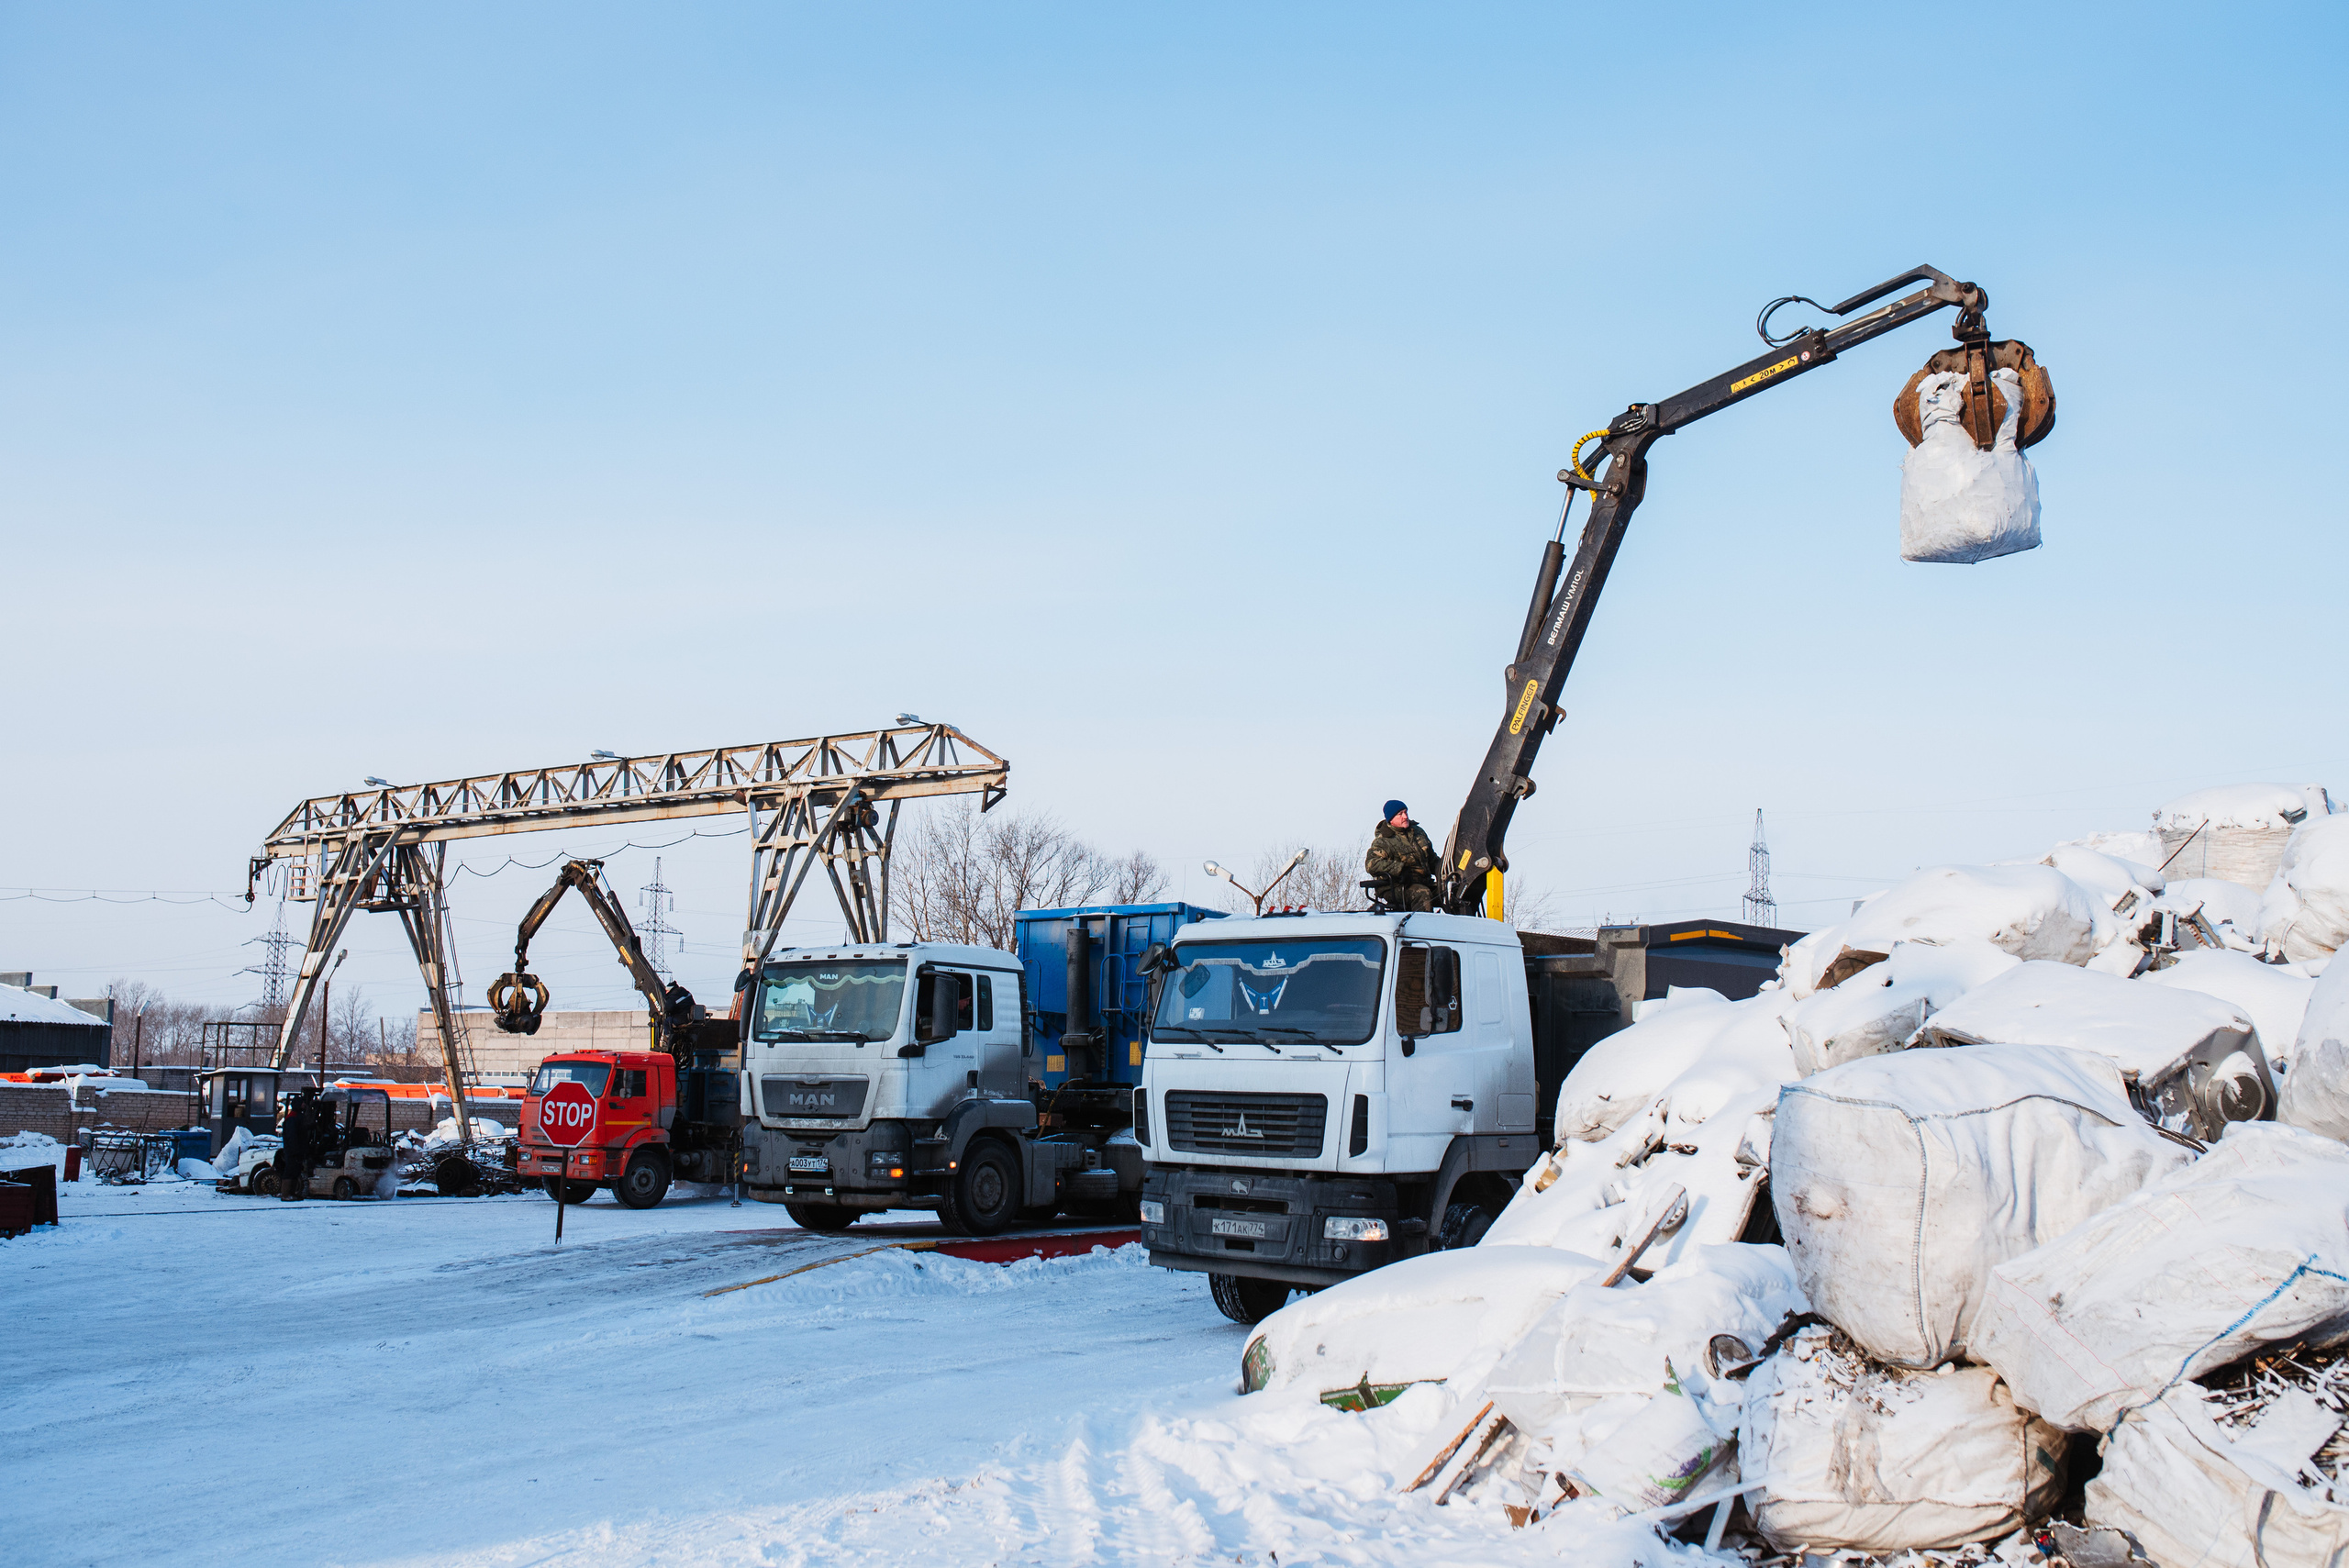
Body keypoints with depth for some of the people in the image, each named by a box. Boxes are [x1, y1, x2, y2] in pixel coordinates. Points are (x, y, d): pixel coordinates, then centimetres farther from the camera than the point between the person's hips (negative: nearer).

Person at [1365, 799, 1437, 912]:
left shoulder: (1418, 832, 17)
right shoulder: (1383, 841, -5)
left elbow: (1432, 858, 28)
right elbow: (1371, 864, -21)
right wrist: (1399, 868, -29)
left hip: (1423, 883, 7)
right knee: (1423, 894, -33)